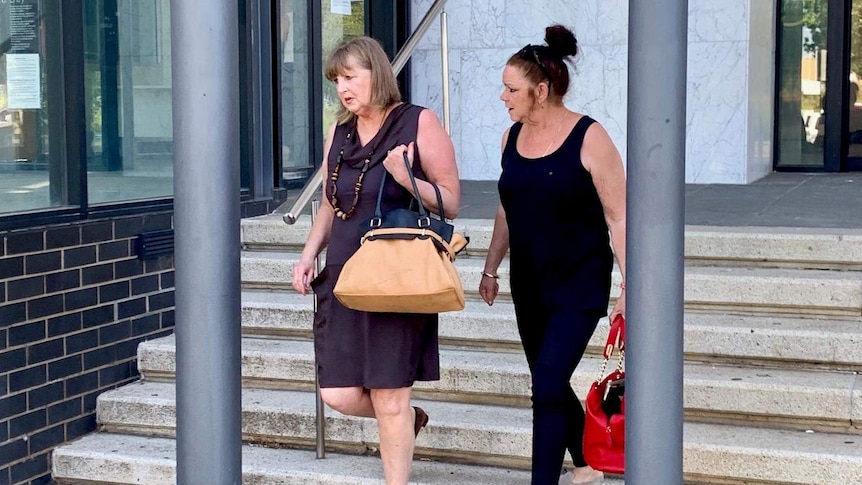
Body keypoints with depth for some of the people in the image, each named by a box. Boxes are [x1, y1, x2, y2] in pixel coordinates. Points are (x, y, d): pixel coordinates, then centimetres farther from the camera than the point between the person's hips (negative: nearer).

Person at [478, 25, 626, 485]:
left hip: (579, 285, -6)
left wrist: (628, 288, -14)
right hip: (528, 284, 7)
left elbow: (618, 217, -12)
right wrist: (490, 268, 18)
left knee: (547, 385, -14)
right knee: (551, 384, 15)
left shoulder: (588, 138, -13)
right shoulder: (512, 137, 5)